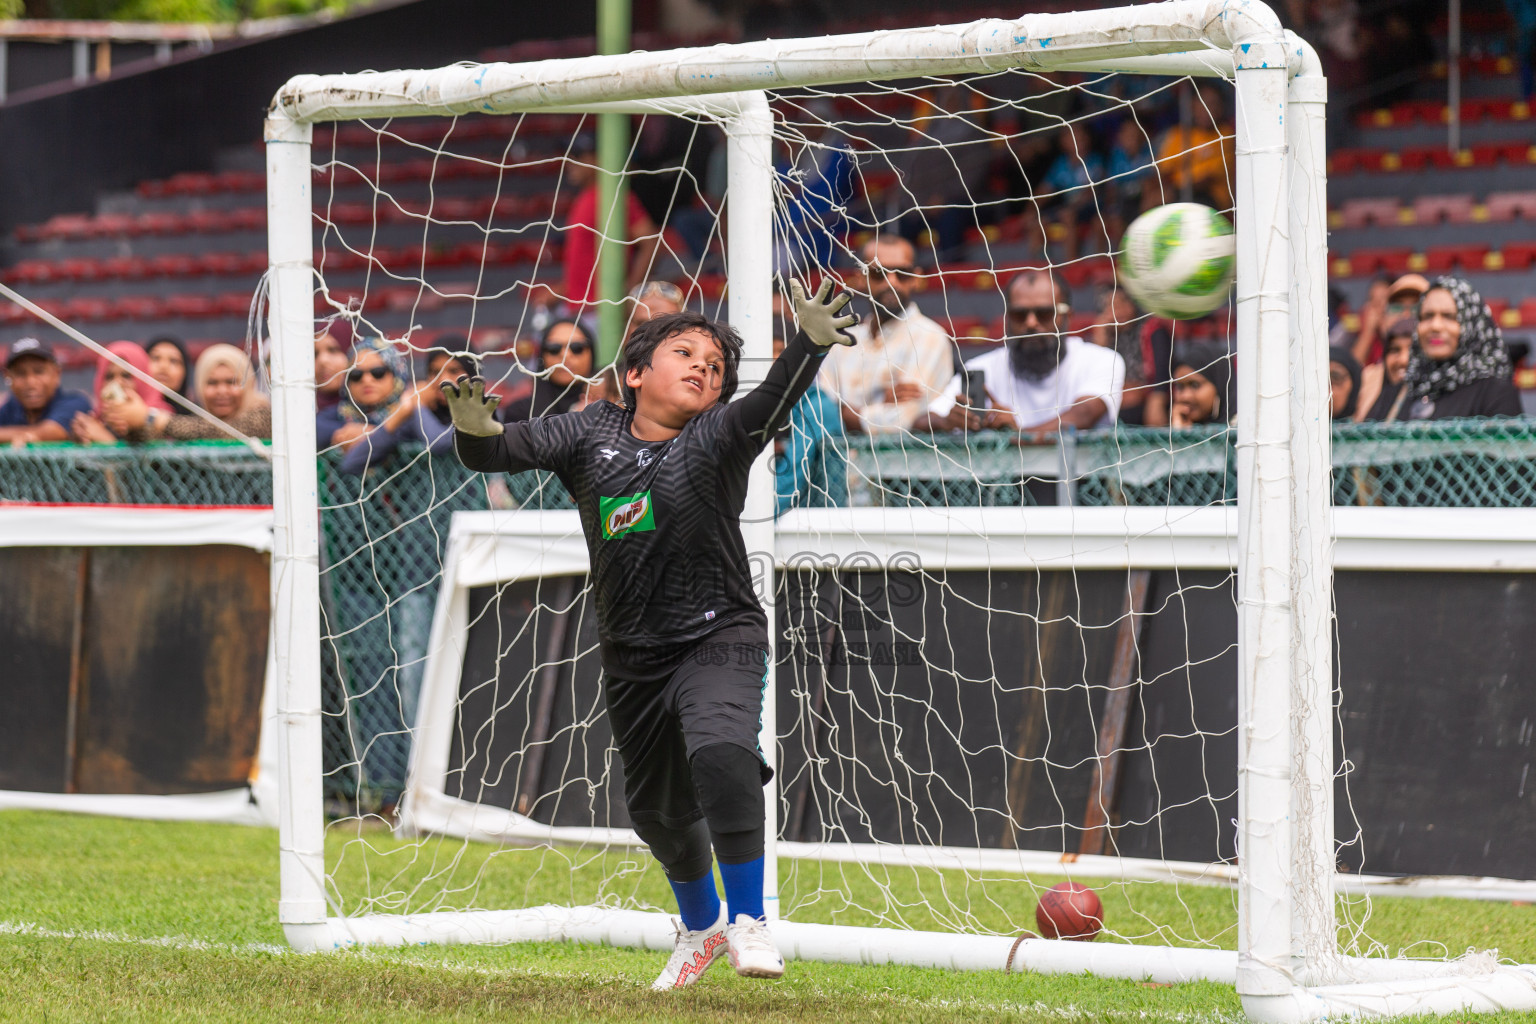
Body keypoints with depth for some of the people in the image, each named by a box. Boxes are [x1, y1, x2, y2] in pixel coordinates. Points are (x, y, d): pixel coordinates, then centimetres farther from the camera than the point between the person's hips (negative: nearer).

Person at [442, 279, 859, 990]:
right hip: (632, 656, 4)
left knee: (720, 752, -33)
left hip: (719, 638, -4)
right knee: (655, 806, 18)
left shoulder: (717, 438, -9)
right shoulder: (590, 434, 1)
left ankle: (748, 918, -20)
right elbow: (500, 451, -4)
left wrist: (810, 343, -47)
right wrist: (475, 427, -29)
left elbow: (773, 402, -28)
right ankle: (700, 924, 48)